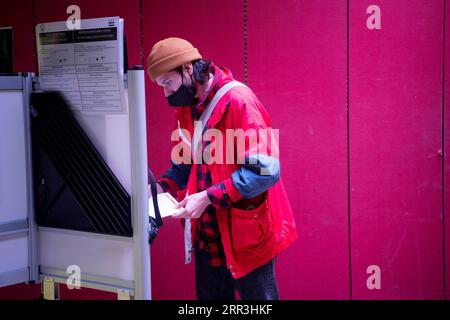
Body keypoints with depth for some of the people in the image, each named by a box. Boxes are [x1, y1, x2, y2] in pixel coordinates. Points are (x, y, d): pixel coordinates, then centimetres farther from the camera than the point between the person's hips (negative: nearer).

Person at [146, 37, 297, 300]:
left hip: (247, 234, -7)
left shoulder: (238, 100, -18)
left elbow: (265, 170, -24)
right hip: (208, 234, 8)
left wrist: (209, 197, -25)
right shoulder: (187, 106, 8)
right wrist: (161, 188, -1)